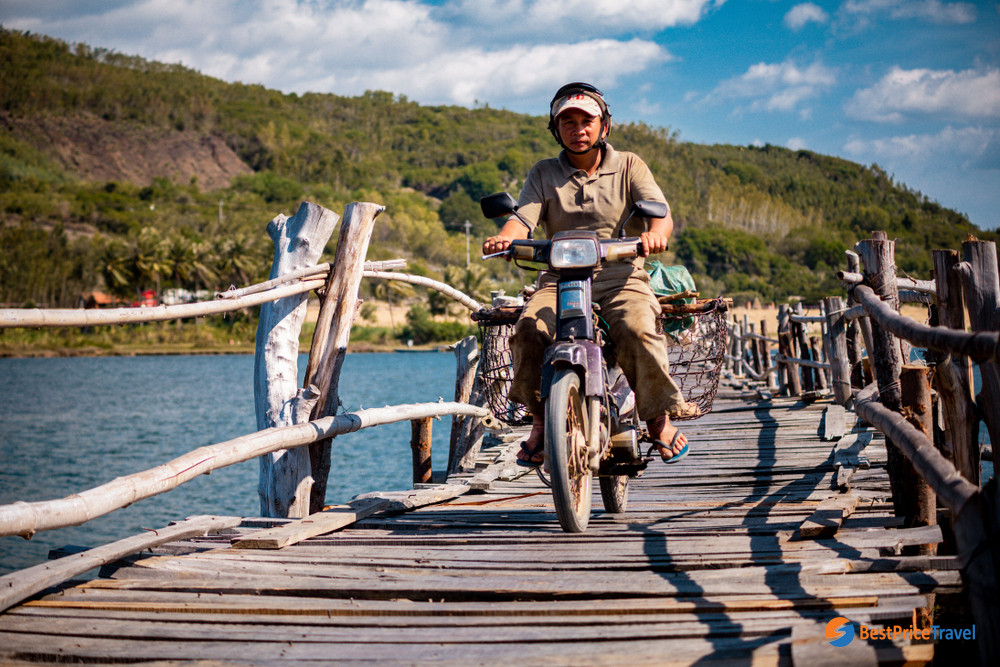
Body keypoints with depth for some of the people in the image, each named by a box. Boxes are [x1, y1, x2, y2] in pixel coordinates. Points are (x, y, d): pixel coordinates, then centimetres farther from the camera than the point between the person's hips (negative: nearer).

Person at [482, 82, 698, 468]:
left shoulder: (628, 166, 11)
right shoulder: (544, 174, 13)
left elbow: (660, 212, -3)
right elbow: (523, 218, -2)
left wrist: (655, 232, -29)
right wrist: (505, 237, -27)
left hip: (620, 274, -1)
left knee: (637, 329, -32)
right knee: (529, 329, -29)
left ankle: (659, 420, -11)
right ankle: (540, 420, -10)